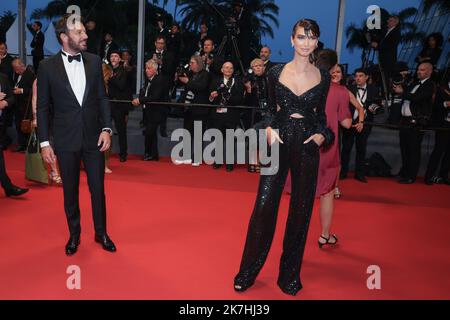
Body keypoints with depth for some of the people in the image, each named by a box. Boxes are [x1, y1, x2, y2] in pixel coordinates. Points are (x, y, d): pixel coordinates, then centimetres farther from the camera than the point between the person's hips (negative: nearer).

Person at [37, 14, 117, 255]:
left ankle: (101, 233, 28)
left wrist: (106, 128, -5)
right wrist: (44, 142, -4)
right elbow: (43, 107, -1)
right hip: (66, 141, -1)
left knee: (98, 189, 9)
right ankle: (74, 234, 31)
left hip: (94, 138, 2)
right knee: (70, 191, 12)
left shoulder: (94, 61, 2)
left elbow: (102, 98, 5)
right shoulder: (47, 66, -4)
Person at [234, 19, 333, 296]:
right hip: (280, 142, -1)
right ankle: (248, 271, 16)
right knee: (264, 205, -2)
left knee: (301, 210, 7)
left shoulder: (323, 77, 4)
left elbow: (321, 113, 13)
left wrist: (322, 134, -5)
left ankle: (290, 273, 25)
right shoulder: (277, 73, 1)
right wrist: (270, 128, -10)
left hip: (307, 146, 1)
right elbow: (271, 109, 9)